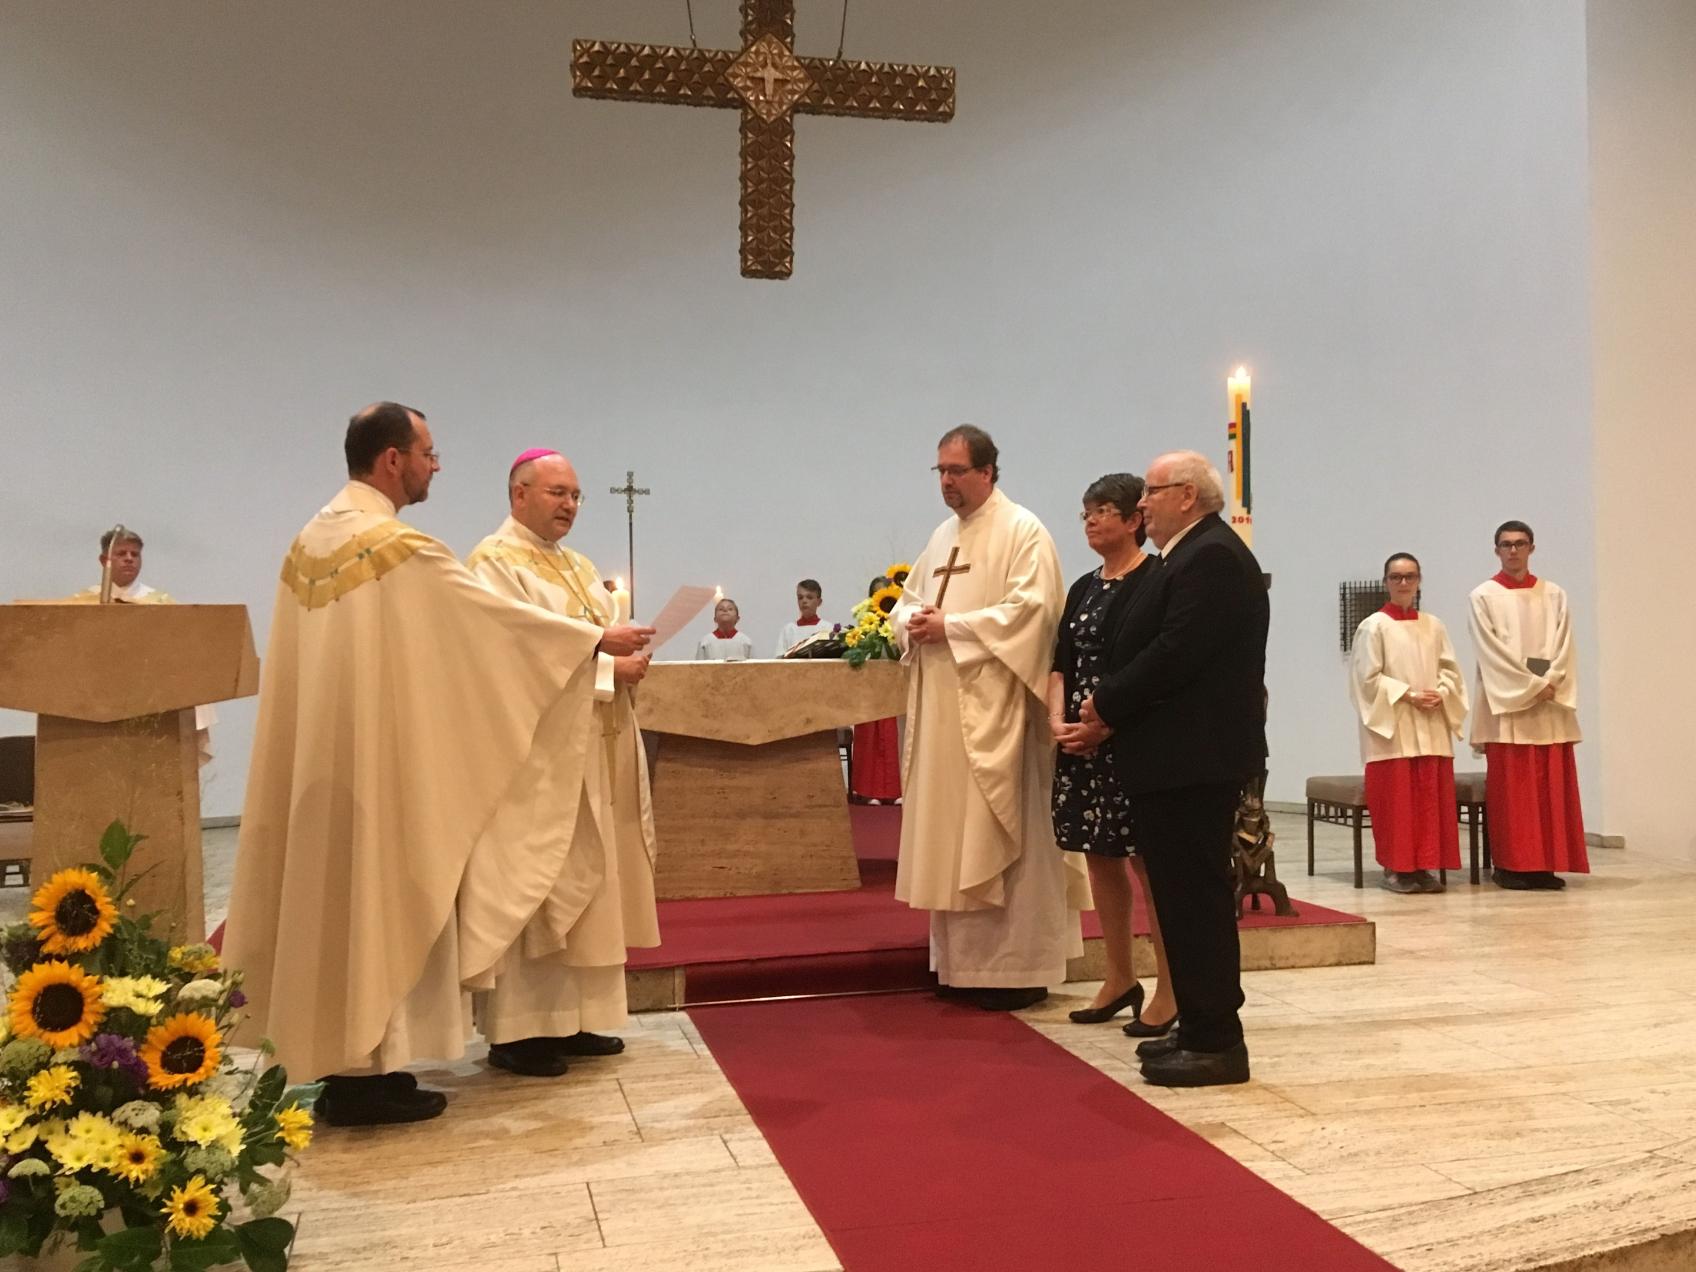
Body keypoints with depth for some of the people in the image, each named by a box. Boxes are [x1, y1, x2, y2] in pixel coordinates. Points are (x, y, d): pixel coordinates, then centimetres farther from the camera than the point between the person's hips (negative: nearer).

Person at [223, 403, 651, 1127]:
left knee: (336, 893, 13)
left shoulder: (311, 541, 10)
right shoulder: (403, 548, -16)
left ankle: (337, 1056, 21)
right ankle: (364, 1074, 6)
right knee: (380, 898, -1)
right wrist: (597, 640, -1)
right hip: (385, 754, -8)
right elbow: (498, 616, -11)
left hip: (325, 757, 9)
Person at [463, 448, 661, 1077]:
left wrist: (628, 659, -4)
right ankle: (514, 1030, 2)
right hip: (534, 754, -8)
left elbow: (604, 637, 19)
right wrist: (606, 667, -19)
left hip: (590, 753, 9)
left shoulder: (578, 566, 19)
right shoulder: (494, 562, -7)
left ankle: (568, 1018, 17)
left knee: (585, 881, 9)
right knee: (527, 887, -5)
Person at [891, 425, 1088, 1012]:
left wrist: (950, 627, -17)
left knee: (1000, 840, -4)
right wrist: (914, 622, -3)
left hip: (993, 708, -8)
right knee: (950, 837, 9)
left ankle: (1018, 969, 4)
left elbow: (1031, 609, -18)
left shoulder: (1023, 532, -6)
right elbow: (907, 604, 21)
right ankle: (961, 963, 18)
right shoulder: (942, 537, 18)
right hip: (942, 710, 8)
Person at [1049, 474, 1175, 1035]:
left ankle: (1169, 989, 6)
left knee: (1146, 858, -4)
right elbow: (1061, 663, 15)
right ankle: (1120, 979, 23)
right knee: (1100, 857, 12)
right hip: (1082, 738, 8)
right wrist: (1058, 719, -2)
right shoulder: (1084, 588, 16)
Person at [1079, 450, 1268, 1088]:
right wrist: (1110, 703, 4)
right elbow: (1156, 647, 17)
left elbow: (1175, 653, -22)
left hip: (1194, 757, -11)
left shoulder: (1211, 557, -15)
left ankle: (1216, 1042, 3)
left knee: (1195, 897, -5)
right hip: (1187, 755, 11)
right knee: (1187, 894, 15)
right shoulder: (1199, 553, 18)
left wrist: (1108, 707, -11)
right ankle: (1201, 1028, 24)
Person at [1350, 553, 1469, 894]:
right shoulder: (1373, 626, -3)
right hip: (1392, 728, -5)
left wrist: (1440, 694, -8)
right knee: (1396, 798, -5)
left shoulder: (1434, 626, 12)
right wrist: (1410, 695, -14)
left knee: (1431, 798, 3)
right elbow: (1369, 677, -8)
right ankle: (1395, 869, 2)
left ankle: (1423, 866, 10)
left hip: (1431, 728, 5)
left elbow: (1451, 670, 12)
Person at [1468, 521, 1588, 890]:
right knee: (1509, 787, -4)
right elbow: (1492, 652, -7)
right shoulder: (1483, 596, 1)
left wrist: (1550, 683, -12)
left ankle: (1546, 864, 6)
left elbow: (1563, 647, 4)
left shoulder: (1554, 596, 12)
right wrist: (1531, 685, -14)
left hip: (1551, 706, 3)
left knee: (1551, 786, 2)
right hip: (1507, 704, -3)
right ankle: (1510, 865, -1)